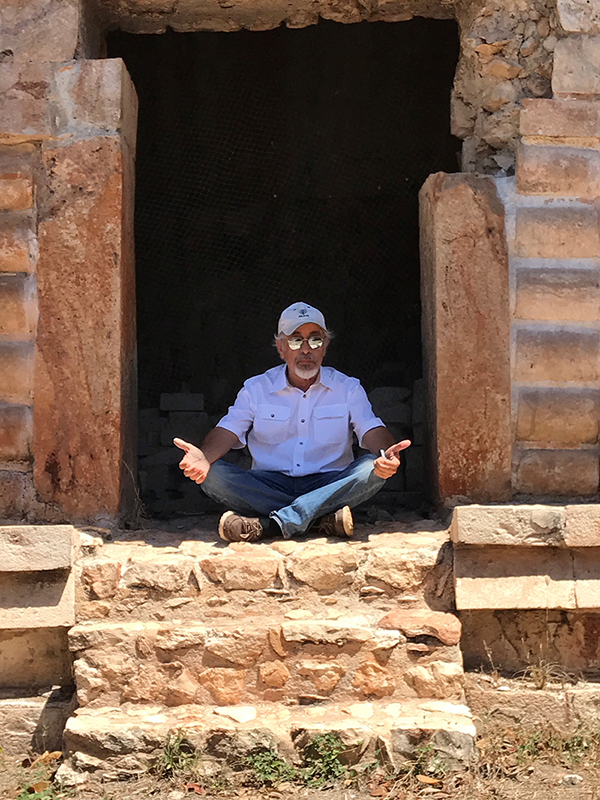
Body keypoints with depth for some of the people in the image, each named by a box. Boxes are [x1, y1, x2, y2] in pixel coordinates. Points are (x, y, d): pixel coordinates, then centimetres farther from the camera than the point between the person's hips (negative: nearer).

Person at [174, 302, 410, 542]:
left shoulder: (348, 388, 7)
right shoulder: (256, 389, 8)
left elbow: (371, 431, -4)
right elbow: (229, 431, -2)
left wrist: (386, 454, -31)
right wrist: (204, 456, -27)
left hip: (329, 484, 0)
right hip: (268, 484, 0)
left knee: (373, 469, -29)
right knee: (213, 475, -26)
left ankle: (274, 523, -35)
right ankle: (324, 516, -32)